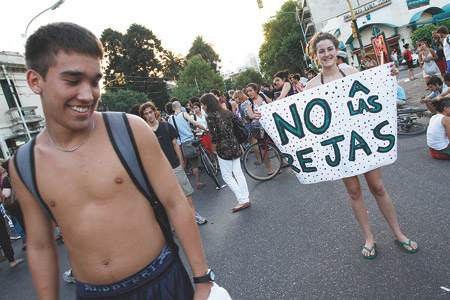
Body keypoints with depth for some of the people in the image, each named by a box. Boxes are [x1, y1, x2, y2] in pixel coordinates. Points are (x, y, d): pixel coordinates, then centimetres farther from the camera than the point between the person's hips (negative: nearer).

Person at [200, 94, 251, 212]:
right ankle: (246, 199, 15)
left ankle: (242, 200, 2)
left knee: (227, 176, 4)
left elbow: (214, 136, -17)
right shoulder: (225, 112, 9)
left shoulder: (211, 117, -13)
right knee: (238, 173, 11)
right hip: (235, 145, 7)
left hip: (224, 149, -7)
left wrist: (213, 149, 1)